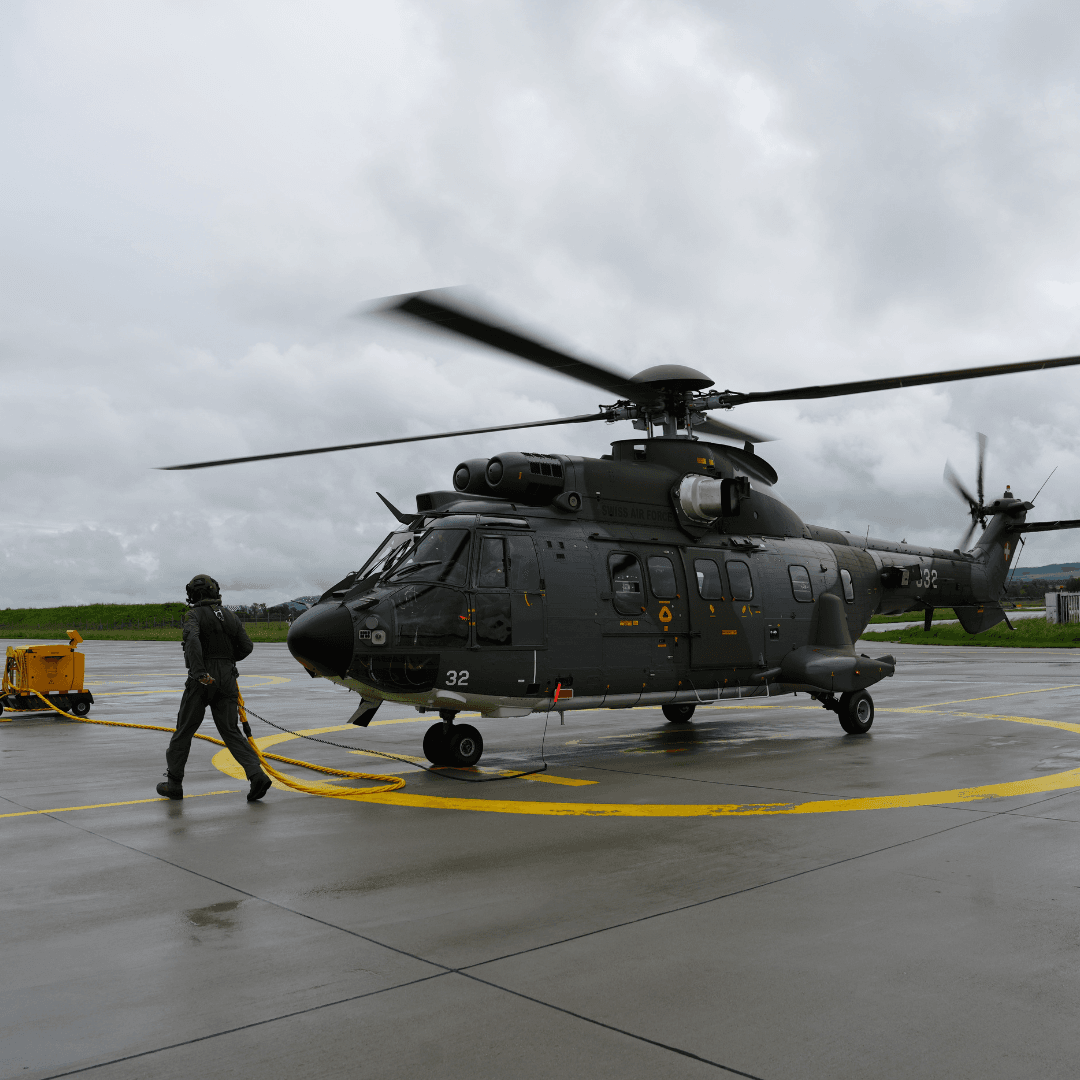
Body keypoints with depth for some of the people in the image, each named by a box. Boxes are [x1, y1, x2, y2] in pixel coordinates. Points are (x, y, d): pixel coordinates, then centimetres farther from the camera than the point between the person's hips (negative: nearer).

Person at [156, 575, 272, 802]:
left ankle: (174, 783, 19)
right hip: (227, 680, 4)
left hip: (202, 681, -4)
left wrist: (199, 672, -29)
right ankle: (257, 775, -12)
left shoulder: (194, 615, -5)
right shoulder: (230, 616, 11)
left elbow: (192, 638, -25)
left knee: (184, 730, 10)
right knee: (231, 732, 4)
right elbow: (246, 647, 10)